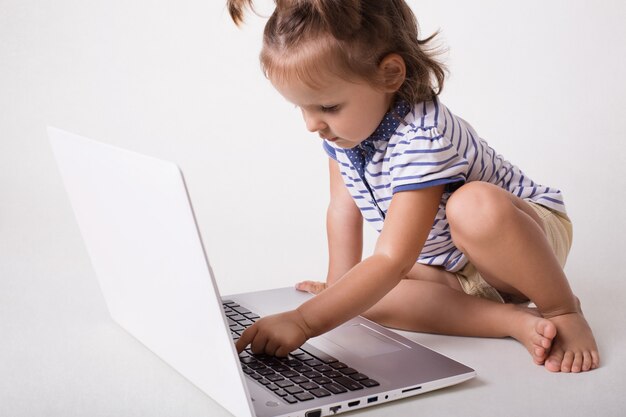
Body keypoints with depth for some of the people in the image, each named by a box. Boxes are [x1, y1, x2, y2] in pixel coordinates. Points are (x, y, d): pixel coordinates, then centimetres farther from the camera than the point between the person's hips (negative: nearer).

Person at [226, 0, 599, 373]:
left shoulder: (421, 139, -35)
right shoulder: (342, 125, -9)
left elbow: (393, 260, -39)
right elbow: (343, 206, 5)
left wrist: (303, 321, -42)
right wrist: (339, 286, 3)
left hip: (524, 234, -7)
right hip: (450, 268, 8)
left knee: (474, 205, -41)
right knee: (369, 295, -19)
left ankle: (564, 311, -17)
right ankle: (514, 320, -17)